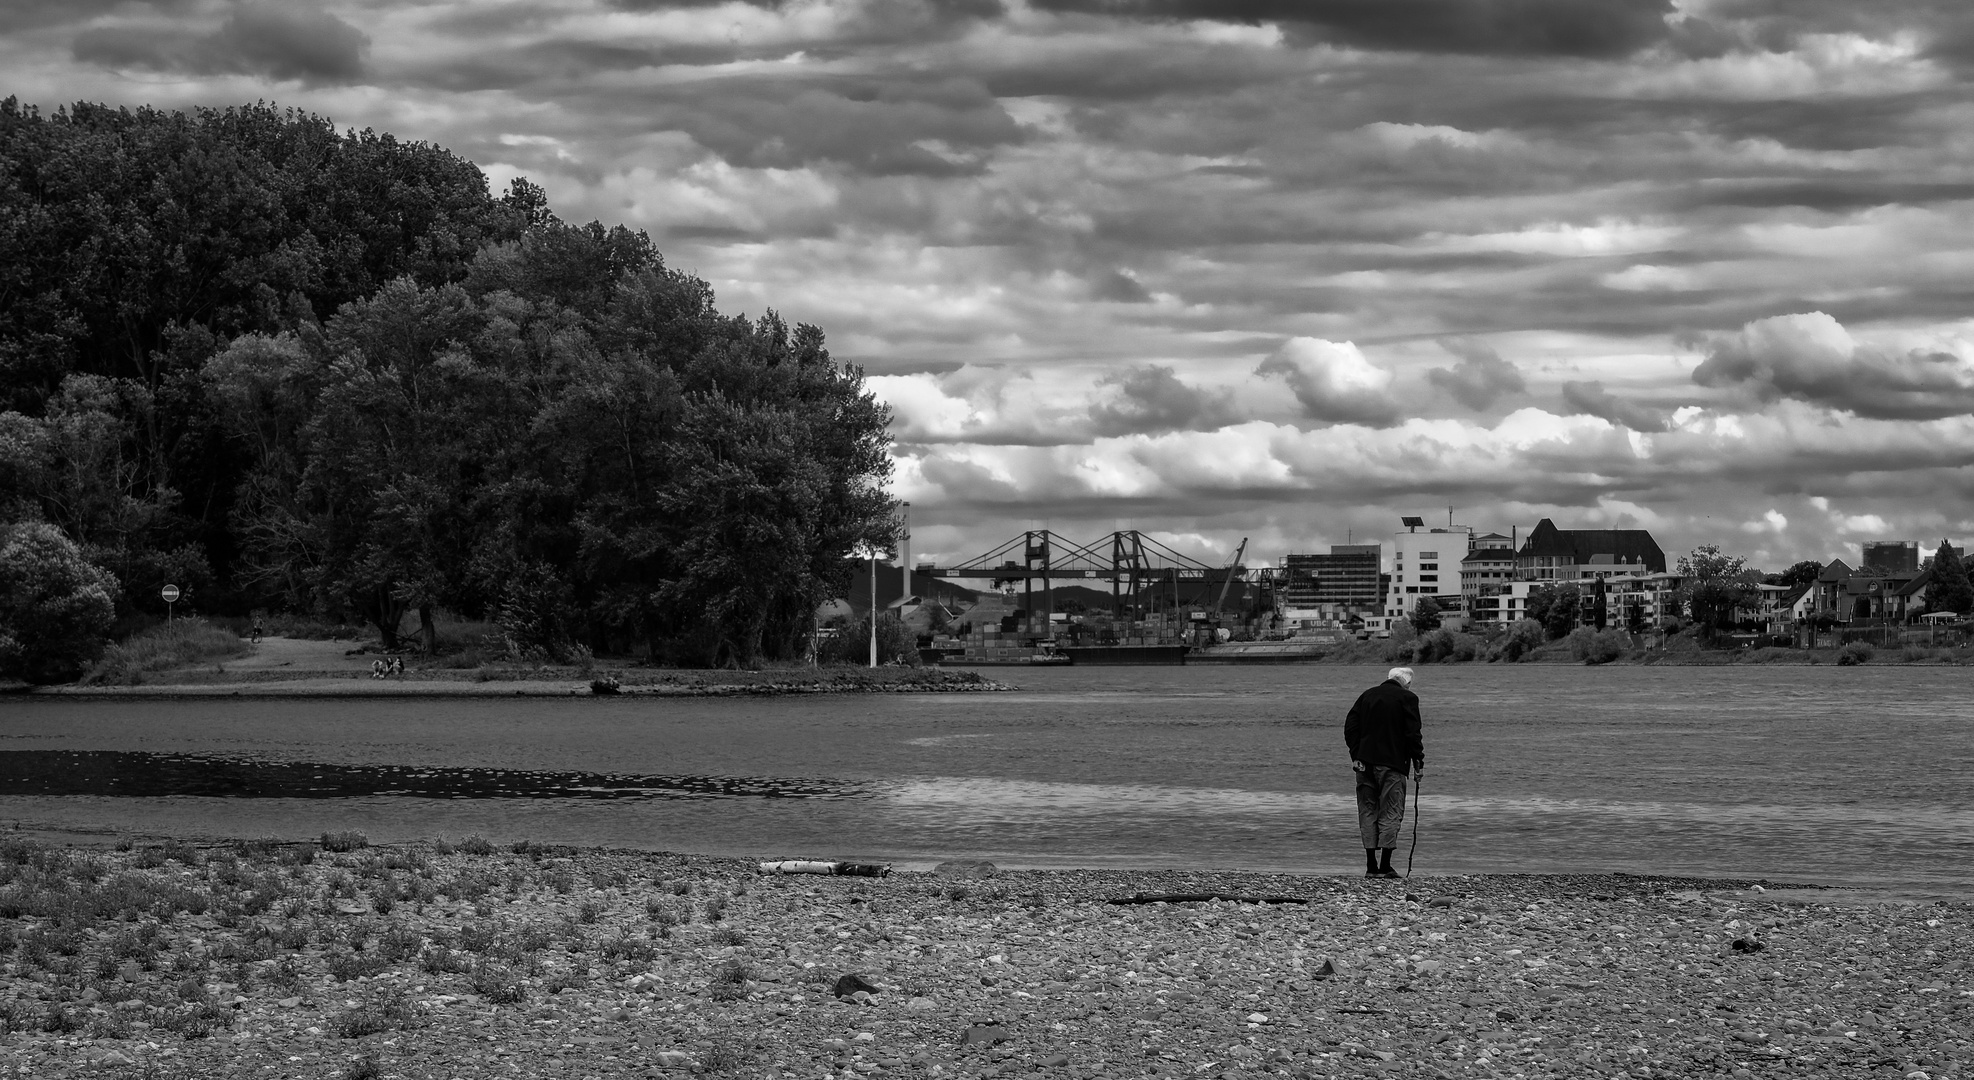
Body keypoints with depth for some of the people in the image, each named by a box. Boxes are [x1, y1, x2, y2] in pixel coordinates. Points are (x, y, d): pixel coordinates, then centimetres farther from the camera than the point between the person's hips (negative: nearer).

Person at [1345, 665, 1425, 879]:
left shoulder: (1367, 695, 14)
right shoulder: (1407, 698, -2)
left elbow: (1350, 727, 9)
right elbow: (1413, 733, -8)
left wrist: (1356, 756, 8)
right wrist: (1418, 762, -2)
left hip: (1365, 763, 5)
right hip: (1392, 765, -5)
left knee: (1367, 812, 9)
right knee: (1391, 813, -1)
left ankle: (1371, 866, 7)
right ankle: (1384, 866, -6)